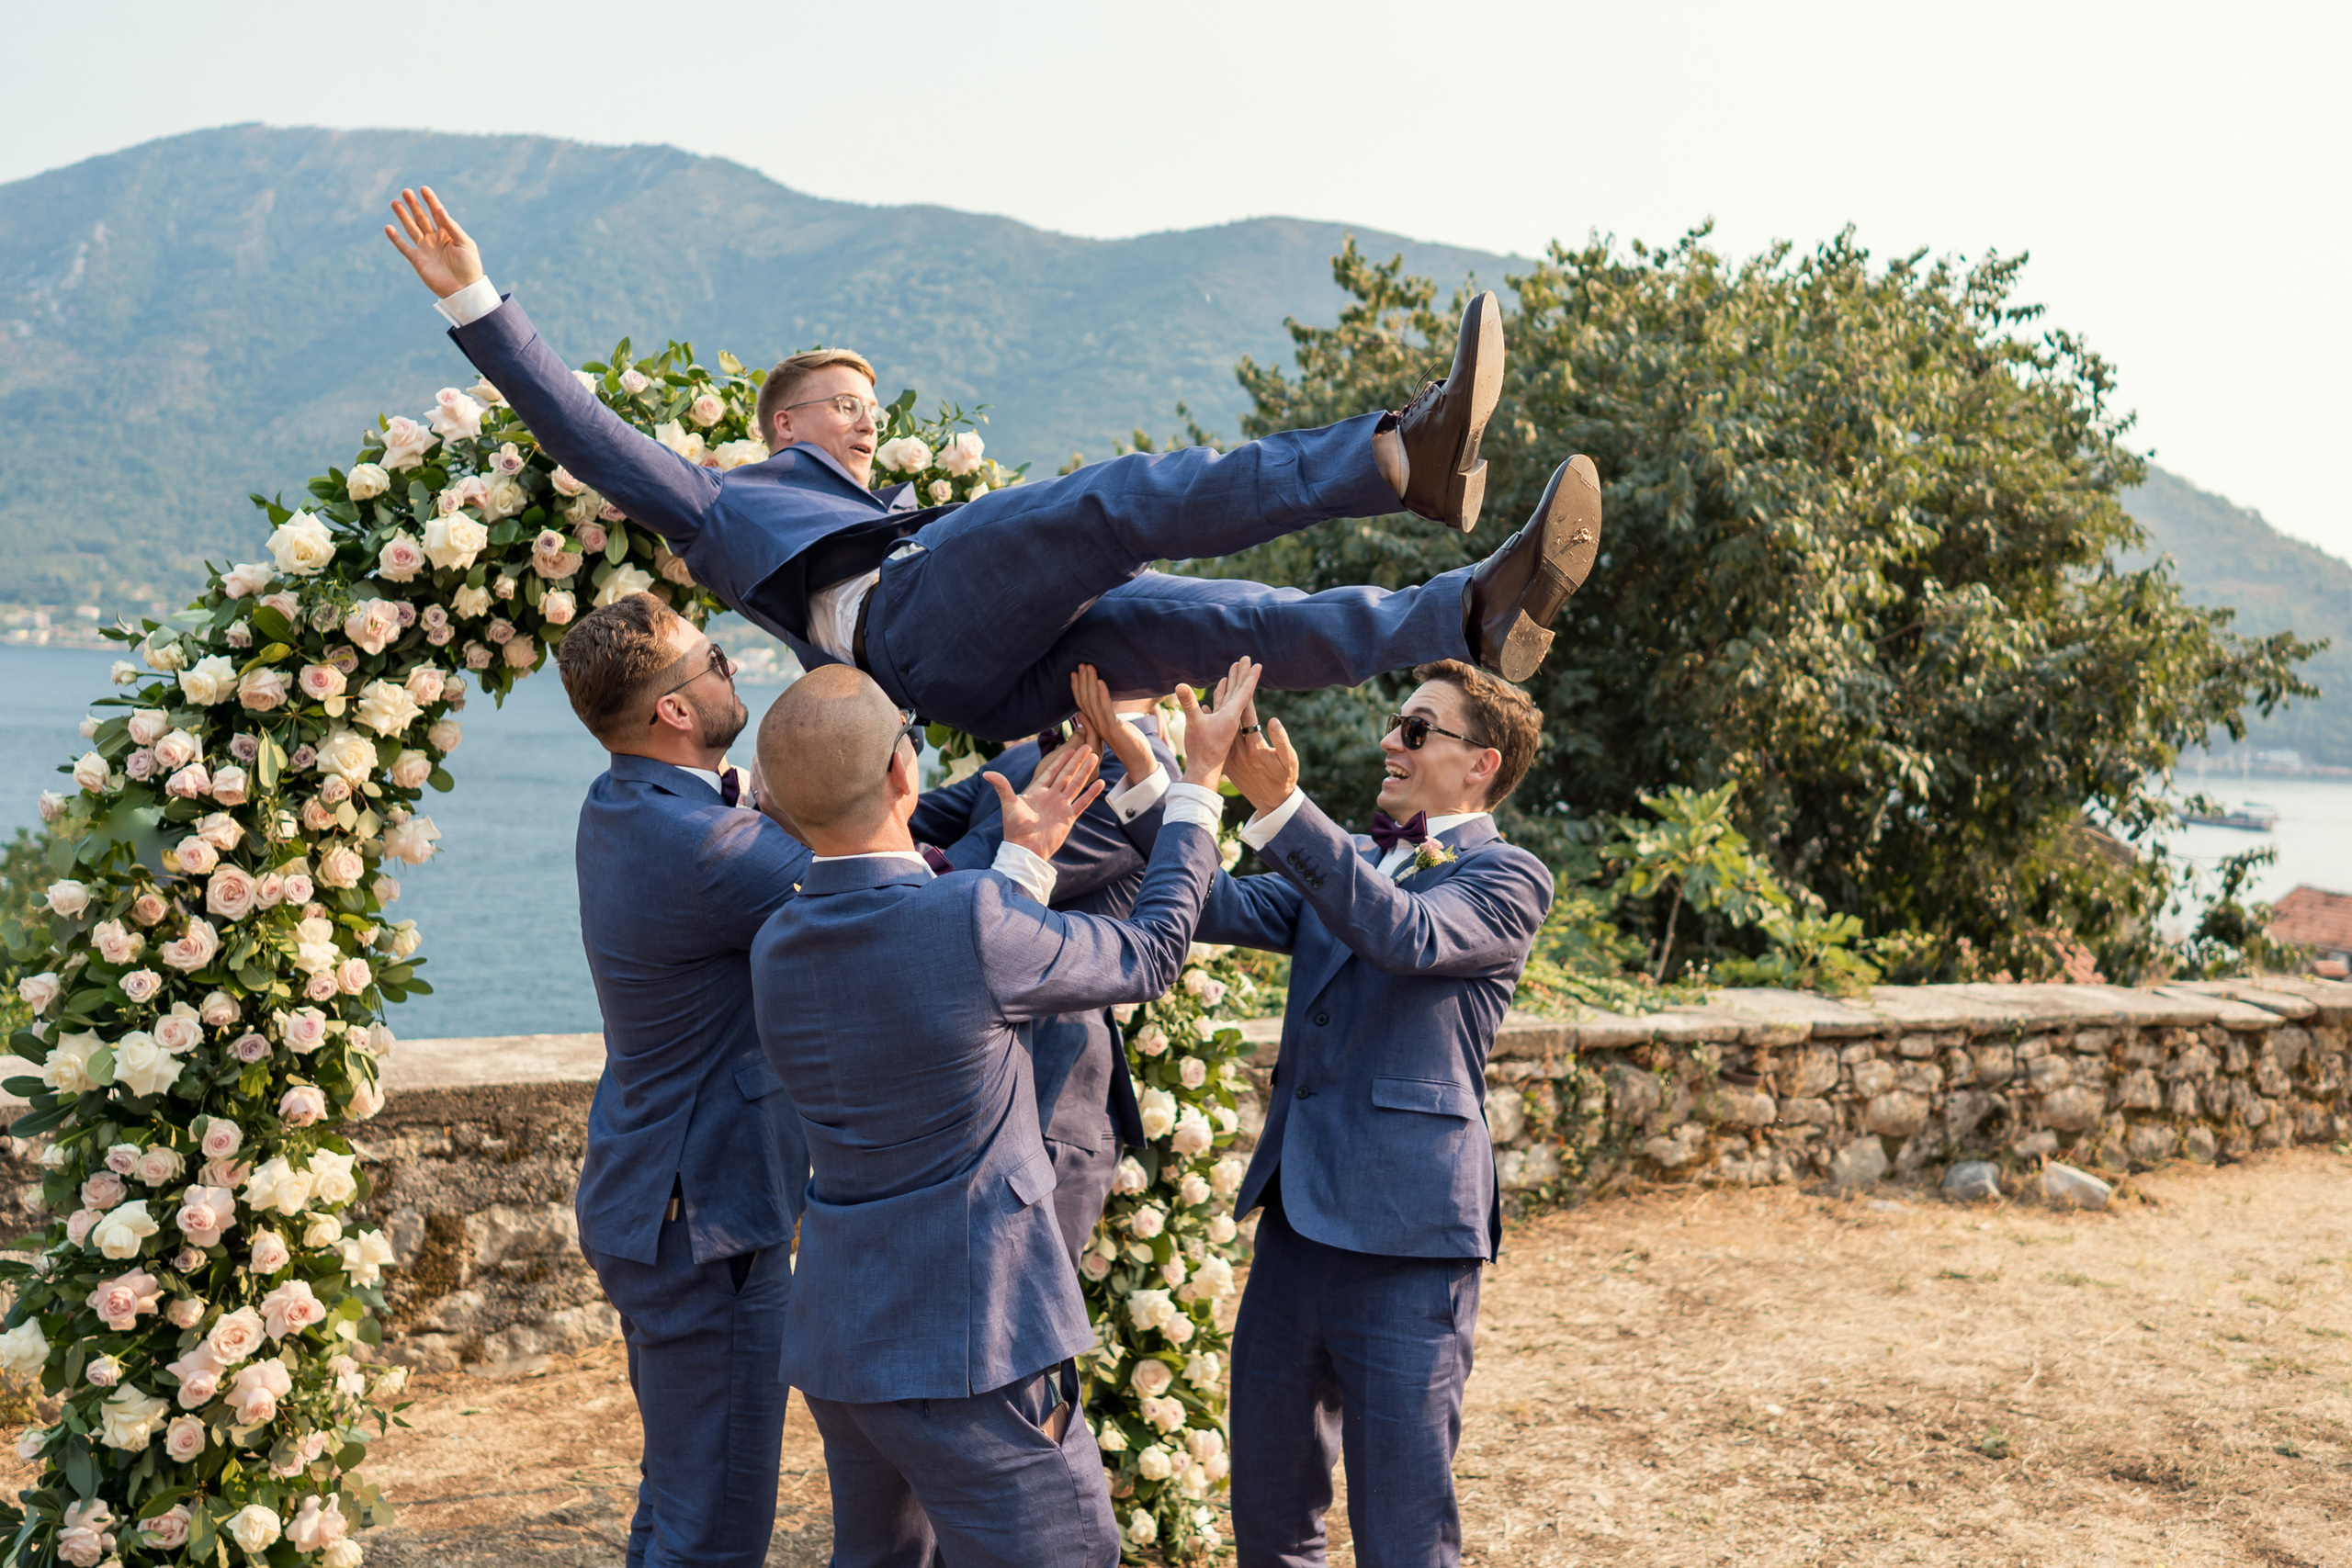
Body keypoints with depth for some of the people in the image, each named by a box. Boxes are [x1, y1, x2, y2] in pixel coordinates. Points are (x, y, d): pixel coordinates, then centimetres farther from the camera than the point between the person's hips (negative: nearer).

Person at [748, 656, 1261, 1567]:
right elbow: (1151, 955, -5)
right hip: (969, 1352, -8)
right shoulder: (972, 920, -21)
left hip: (836, 1341, 8)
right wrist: (1198, 778, 6)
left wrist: (1022, 857, 22)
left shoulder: (776, 947, 1)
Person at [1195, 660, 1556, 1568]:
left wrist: (1280, 807, -32)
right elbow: (1219, 908, 3)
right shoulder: (1346, 866, 17)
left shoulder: (1507, 879, -4)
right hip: (1297, 1215, 7)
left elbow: (1409, 935, -23)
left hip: (1405, 1234, -7)